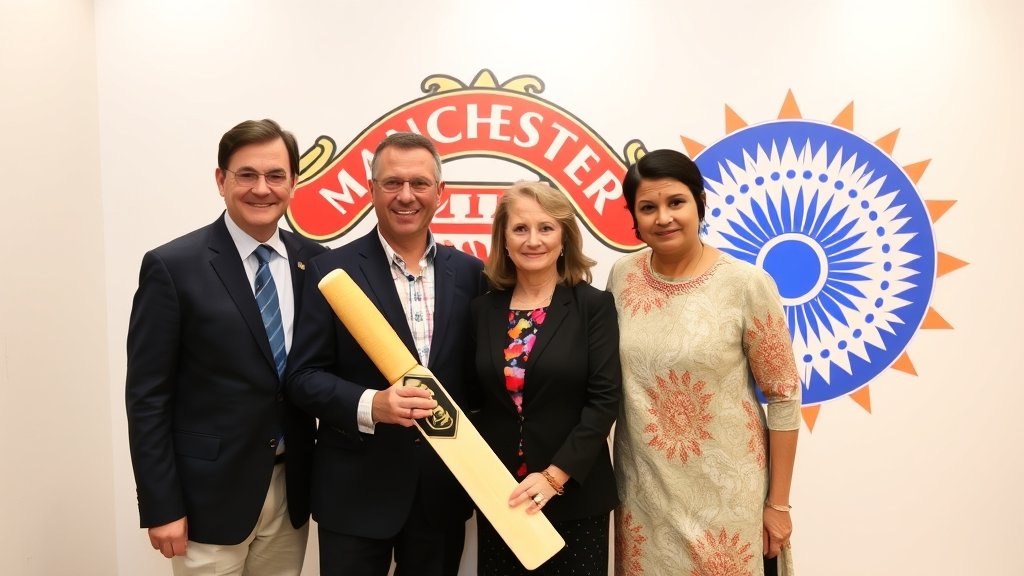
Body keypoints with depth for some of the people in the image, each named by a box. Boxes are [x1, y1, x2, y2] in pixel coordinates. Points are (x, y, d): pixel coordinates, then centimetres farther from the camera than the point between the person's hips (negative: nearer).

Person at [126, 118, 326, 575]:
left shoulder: (315, 261, 1)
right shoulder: (172, 267, -10)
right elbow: (147, 397, -9)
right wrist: (161, 507, -10)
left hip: (292, 489, 4)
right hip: (210, 494, -3)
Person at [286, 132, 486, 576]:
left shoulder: (469, 272, 3)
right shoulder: (333, 270, -6)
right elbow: (304, 376, -7)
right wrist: (370, 405, -24)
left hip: (443, 488, 3)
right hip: (356, 490, -3)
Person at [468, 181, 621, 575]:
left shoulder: (594, 306, -5)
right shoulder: (483, 310, 4)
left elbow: (604, 400, -10)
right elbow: (475, 399, 7)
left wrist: (555, 476, -16)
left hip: (575, 496, -2)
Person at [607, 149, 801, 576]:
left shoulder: (746, 284, -14)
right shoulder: (621, 276, -2)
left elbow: (783, 397, -7)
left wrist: (778, 504, -4)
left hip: (724, 493, -3)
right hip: (643, 490, 4)